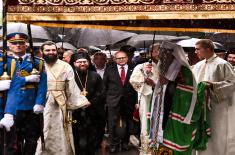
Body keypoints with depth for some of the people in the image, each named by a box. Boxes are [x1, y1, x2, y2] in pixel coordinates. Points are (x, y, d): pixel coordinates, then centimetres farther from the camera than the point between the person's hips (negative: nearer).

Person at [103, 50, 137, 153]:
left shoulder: (133, 69, 1)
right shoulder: (110, 70, 4)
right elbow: (105, 85, 5)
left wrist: (135, 100, -3)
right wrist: (107, 97, 2)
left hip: (129, 101, 1)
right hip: (113, 100, 0)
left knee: (127, 123, 11)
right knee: (113, 124, 3)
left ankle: (125, 143, 26)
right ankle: (113, 144, 15)